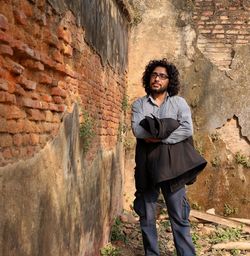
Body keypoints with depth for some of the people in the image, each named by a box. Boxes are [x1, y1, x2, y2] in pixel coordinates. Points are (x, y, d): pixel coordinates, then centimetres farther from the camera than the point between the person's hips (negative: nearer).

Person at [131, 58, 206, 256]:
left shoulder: (179, 102, 6)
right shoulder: (139, 104, 9)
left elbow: (187, 130, -9)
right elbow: (137, 130, -8)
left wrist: (157, 137, -13)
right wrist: (168, 126, -11)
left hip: (172, 165, -1)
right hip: (147, 165, 2)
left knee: (179, 217, 2)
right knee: (147, 216, 8)